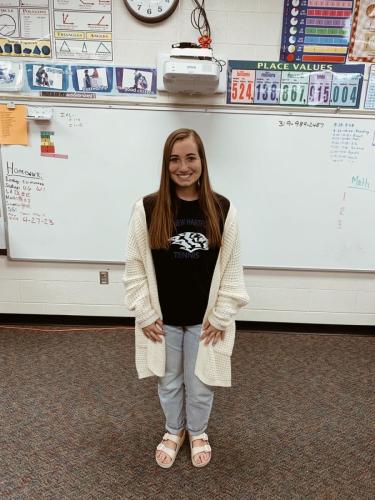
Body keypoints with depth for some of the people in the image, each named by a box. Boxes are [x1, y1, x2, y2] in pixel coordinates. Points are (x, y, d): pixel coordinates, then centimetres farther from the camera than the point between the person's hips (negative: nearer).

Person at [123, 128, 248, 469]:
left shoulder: (222, 210, -9)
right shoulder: (147, 209, -11)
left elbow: (231, 268, -5)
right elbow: (135, 267, -6)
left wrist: (221, 316, -5)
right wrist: (145, 314, -5)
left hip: (205, 318, 0)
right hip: (162, 319, 1)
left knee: (200, 383, 19)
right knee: (168, 381, 22)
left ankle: (198, 432, 49)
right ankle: (173, 431, 50)